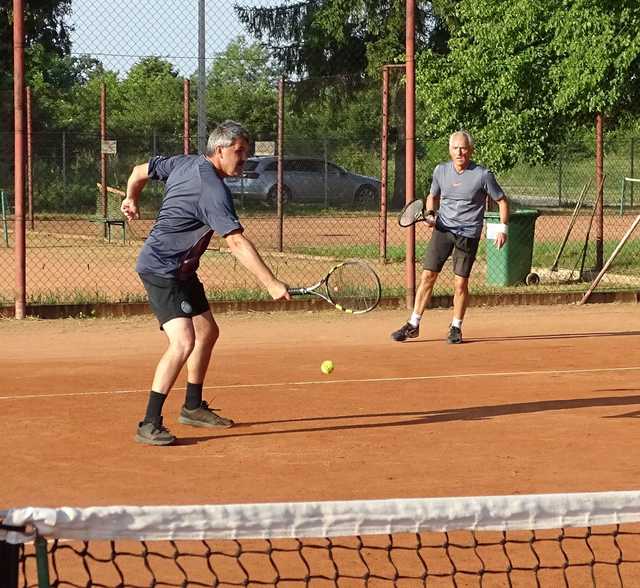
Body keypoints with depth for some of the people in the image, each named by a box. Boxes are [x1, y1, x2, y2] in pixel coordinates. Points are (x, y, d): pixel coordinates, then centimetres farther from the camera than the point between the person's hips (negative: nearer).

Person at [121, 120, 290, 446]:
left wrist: (131, 199, 39)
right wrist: (272, 284, -34)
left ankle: (193, 407, 34)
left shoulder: (183, 163, 4)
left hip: (182, 272, 11)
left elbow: (140, 171, 19)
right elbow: (237, 243, -32)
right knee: (183, 342, -23)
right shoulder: (213, 189, -24)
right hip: (161, 270, -11)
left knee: (207, 332, 20)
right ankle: (149, 425, -21)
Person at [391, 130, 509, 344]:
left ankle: (456, 328, 15)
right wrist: (430, 213, 1)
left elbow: (502, 201, 2)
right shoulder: (441, 170, 3)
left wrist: (503, 228, -6)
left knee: (460, 282, -3)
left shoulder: (483, 175, -8)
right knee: (427, 276, -2)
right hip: (443, 229, 3)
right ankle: (413, 325, 5)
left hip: (468, 234, -3)